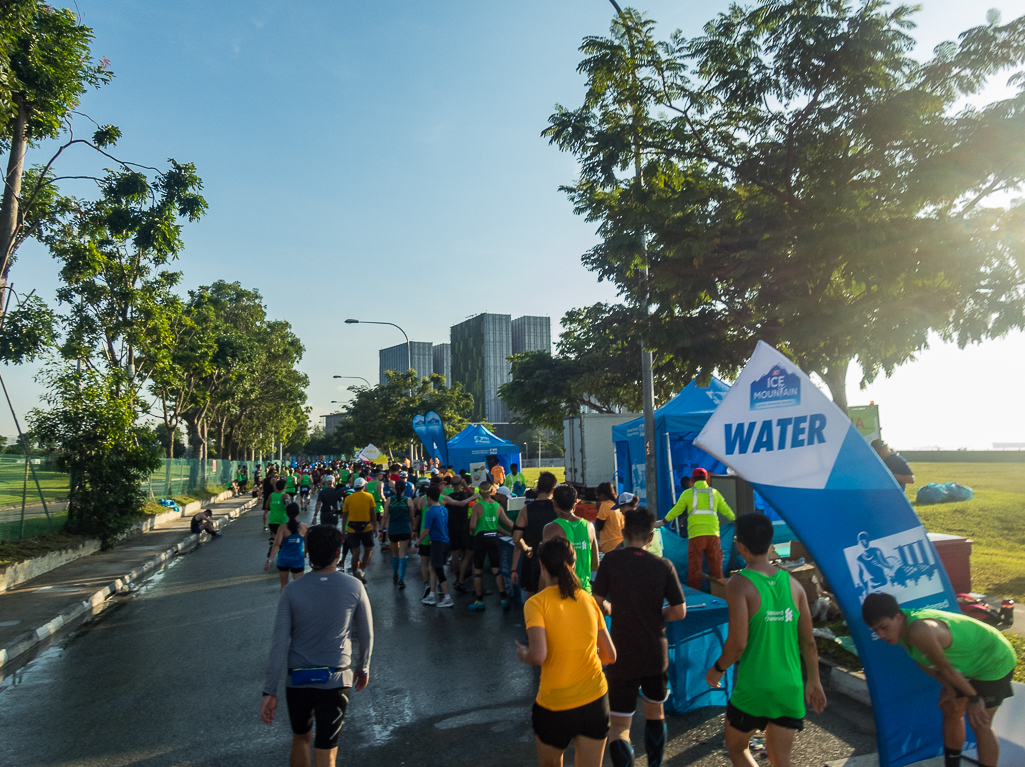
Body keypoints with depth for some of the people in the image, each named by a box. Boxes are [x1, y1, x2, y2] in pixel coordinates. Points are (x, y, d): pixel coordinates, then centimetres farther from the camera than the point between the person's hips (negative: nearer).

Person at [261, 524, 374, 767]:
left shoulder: (292, 590, -9)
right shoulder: (354, 587, -9)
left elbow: (279, 643, -9)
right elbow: (366, 634, 0)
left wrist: (270, 691, -1)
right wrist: (363, 668, 17)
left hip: (298, 680, 2)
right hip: (336, 681, -2)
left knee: (300, 738, 27)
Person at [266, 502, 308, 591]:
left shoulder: (282, 528, -9)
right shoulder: (303, 527, -5)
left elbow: (277, 544, -16)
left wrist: (269, 560, -16)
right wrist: (305, 554, 24)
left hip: (284, 560, 0)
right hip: (298, 560, 0)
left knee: (284, 585, 18)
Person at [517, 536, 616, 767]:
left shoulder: (537, 603, -14)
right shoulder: (588, 600, -1)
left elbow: (538, 655, -25)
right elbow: (610, 656, 4)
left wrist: (523, 655, -4)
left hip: (555, 707, -3)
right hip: (596, 702, 3)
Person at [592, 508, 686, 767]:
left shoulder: (611, 560, -12)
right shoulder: (664, 566, -8)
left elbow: (598, 603, -10)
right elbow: (679, 612, -6)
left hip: (623, 656, -3)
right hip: (656, 655, 3)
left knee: (619, 727, 5)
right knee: (655, 712, 27)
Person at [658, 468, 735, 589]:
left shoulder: (687, 493, 5)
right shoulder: (714, 492, 13)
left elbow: (676, 510, 10)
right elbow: (726, 510, 22)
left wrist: (663, 522, 23)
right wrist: (735, 520, 41)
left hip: (695, 534, -2)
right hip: (713, 533, 2)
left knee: (694, 565, 3)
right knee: (715, 564, 9)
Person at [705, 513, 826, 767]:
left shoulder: (740, 584, -16)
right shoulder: (792, 583, 0)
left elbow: (738, 643, -19)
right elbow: (808, 642, 5)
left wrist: (717, 668, -1)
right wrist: (814, 682, 18)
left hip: (753, 688, -4)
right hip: (790, 689, 5)